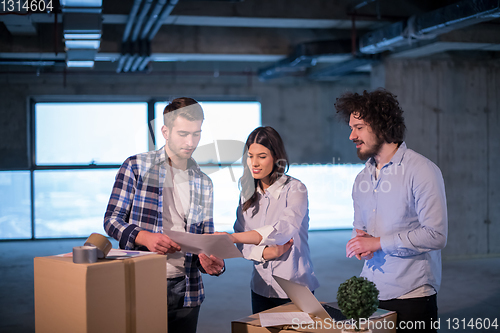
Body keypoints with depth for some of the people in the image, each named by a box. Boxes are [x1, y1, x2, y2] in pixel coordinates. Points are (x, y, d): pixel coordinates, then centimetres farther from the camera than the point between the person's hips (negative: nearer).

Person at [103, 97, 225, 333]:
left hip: (185, 290, 4)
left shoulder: (203, 184, 13)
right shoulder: (136, 167, 0)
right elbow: (112, 219, -3)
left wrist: (211, 262, -10)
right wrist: (144, 237, -22)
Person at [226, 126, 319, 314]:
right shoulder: (248, 194, 6)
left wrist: (233, 237, -38)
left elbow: (284, 229, -28)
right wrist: (266, 252, -17)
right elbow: (242, 245, 5)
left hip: (295, 287, -4)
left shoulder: (295, 189, -10)